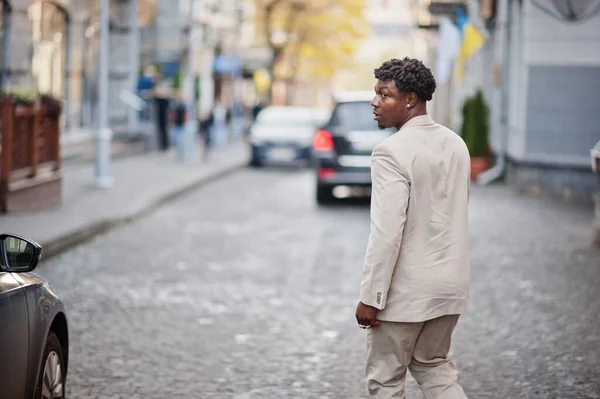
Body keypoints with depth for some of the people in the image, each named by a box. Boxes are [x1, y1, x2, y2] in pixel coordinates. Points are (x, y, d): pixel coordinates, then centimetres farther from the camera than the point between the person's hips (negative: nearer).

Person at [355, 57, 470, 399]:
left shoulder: (392, 152, -19)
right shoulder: (455, 144, 5)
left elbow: (386, 232, -23)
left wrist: (370, 298, -17)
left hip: (407, 290, -7)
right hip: (450, 282, 7)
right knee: (434, 366, 22)